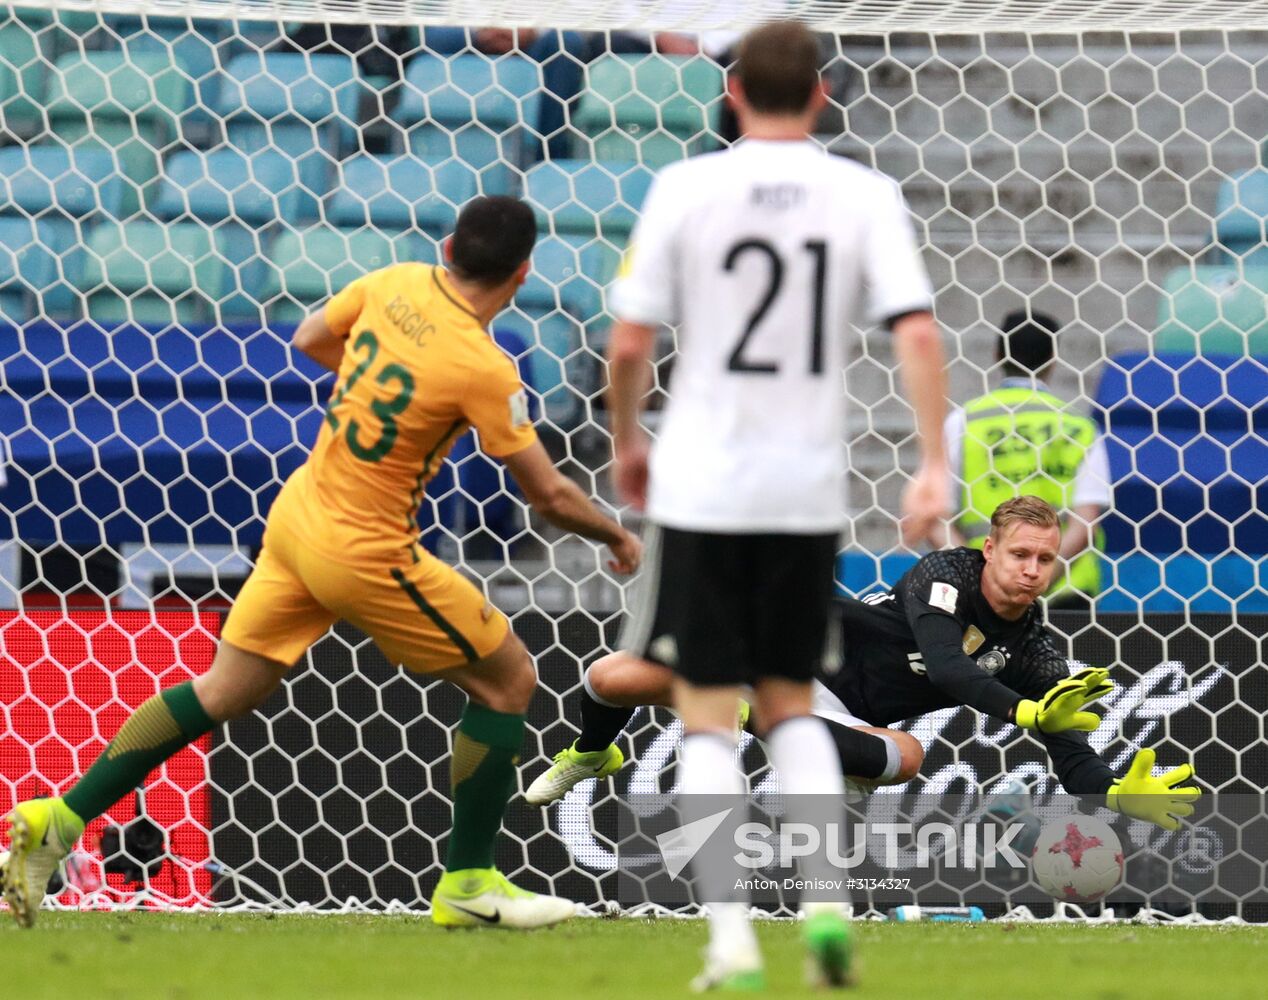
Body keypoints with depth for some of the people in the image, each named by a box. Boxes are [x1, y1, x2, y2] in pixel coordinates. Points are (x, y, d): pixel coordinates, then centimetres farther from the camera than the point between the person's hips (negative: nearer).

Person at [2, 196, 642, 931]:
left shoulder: (395, 283, -2)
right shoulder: (484, 370, -20)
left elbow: (309, 339, 16)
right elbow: (549, 494, -13)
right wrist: (617, 537, 5)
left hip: (298, 514, 7)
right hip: (366, 554, -7)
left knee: (223, 693, 16)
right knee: (509, 682, 8)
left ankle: (59, 821, 12)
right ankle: (468, 884, 13)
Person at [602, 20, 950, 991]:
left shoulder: (684, 189, -4)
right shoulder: (866, 196, 0)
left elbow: (630, 341, -3)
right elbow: (918, 333, -9)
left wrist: (626, 440, 13)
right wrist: (934, 466, -7)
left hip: (700, 485, -2)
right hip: (810, 491, 2)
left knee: (708, 713, 5)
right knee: (791, 701, 19)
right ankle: (826, 897, 1)